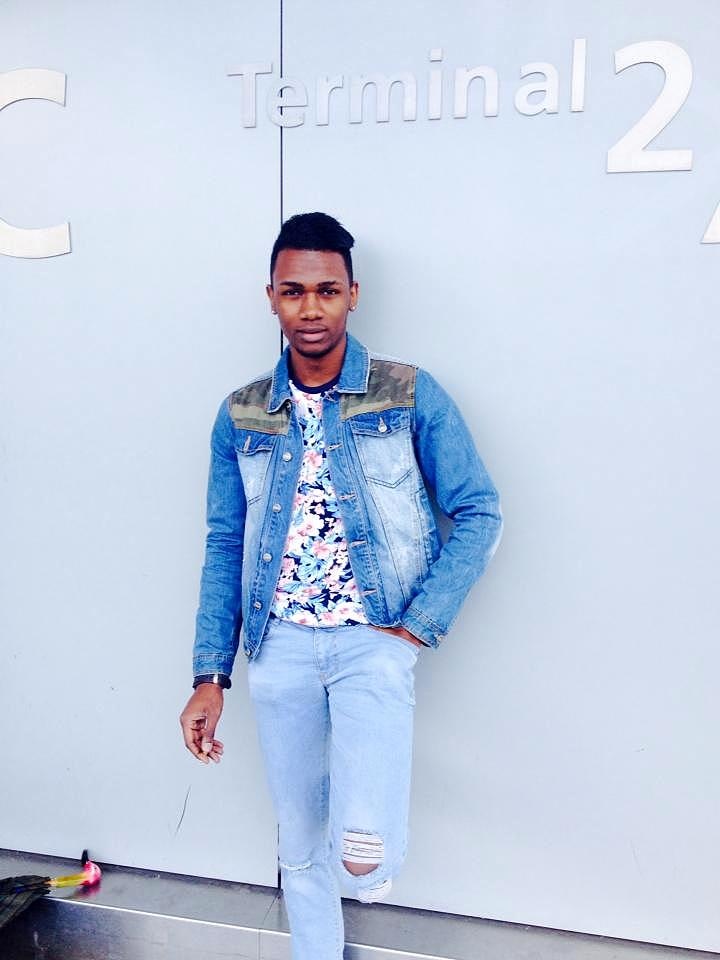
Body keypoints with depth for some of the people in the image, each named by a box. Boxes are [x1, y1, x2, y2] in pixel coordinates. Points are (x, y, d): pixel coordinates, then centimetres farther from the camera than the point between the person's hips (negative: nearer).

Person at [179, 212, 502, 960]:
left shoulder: (411, 396, -4)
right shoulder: (240, 416, 5)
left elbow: (478, 513, -3)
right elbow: (224, 547, 8)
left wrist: (419, 626, -10)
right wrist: (209, 677, 5)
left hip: (374, 639, -3)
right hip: (279, 645, 3)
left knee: (363, 856, -16)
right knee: (301, 844, 16)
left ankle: (371, 842, 20)